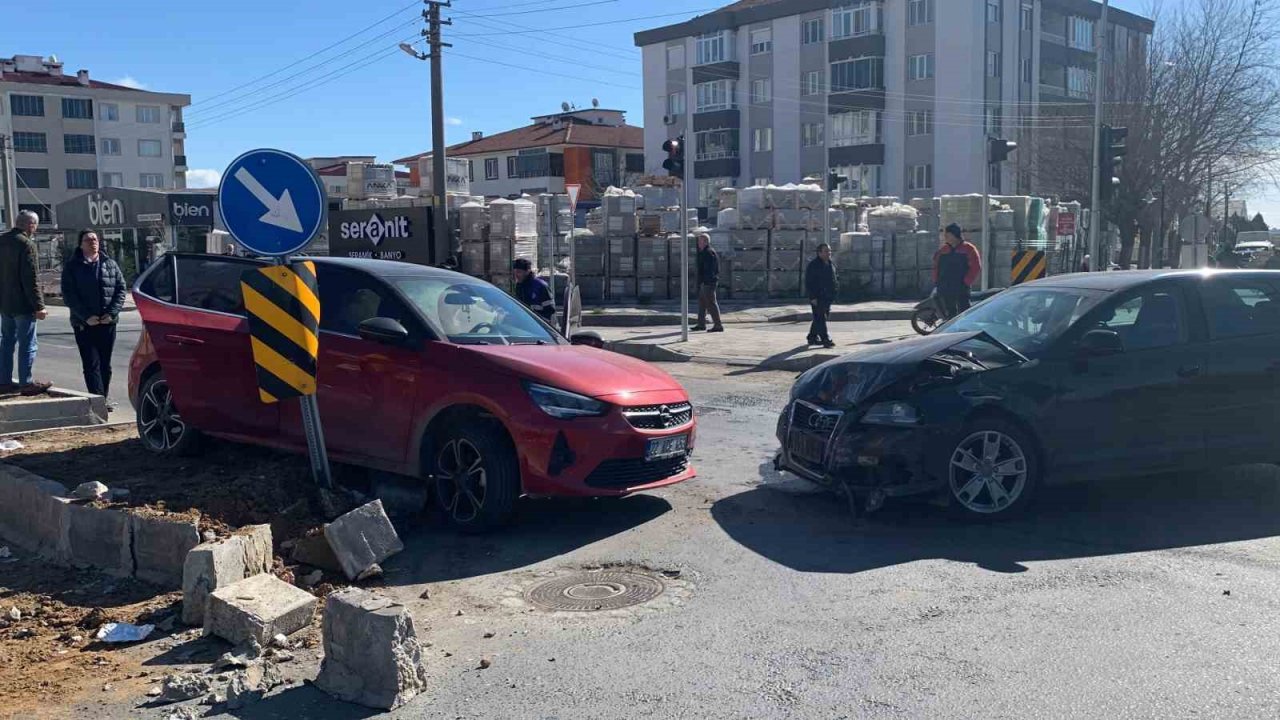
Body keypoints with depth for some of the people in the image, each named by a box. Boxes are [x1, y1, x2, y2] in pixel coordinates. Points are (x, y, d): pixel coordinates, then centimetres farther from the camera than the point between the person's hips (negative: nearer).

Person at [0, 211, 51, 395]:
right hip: (22, 304, -8)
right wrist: (39, 306, -16)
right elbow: (31, 278, -19)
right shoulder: (26, 244, -16)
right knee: (27, 344, -3)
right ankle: (26, 383, -1)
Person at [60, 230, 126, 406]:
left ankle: (103, 398, 18)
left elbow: (121, 289, 6)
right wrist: (86, 316, -14)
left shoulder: (110, 264, 9)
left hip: (107, 323, 3)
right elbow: (68, 295, -5)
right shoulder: (72, 266, 0)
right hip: (84, 324, -3)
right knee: (91, 364, -8)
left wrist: (112, 313, -8)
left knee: (105, 364, 9)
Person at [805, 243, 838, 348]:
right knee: (820, 319, -9)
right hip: (817, 298, -8)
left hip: (827, 297, 8)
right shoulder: (813, 265, -12)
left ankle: (812, 337, 25)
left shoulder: (830, 264, 13)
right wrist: (812, 297, -19)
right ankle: (826, 340, -11)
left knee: (818, 319, 14)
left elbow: (834, 278, 26)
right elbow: (808, 282, -14)